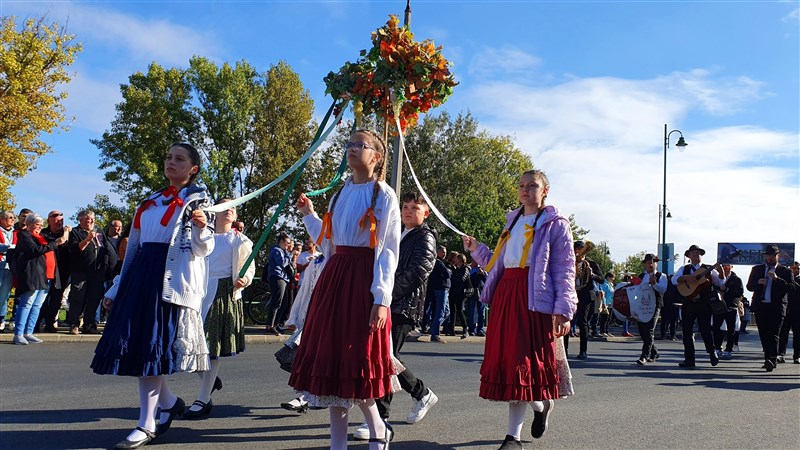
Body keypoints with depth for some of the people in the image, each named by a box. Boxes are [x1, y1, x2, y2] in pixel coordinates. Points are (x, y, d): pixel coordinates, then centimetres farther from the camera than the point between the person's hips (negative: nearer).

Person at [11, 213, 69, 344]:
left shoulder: (41, 236, 24)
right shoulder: (24, 235, -2)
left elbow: (49, 251, 23)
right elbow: (36, 250, -17)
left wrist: (62, 239, 10)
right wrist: (55, 243, -19)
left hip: (46, 276, 8)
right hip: (32, 275, -8)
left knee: (37, 305, 7)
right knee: (27, 303, -9)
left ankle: (28, 333, 11)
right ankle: (18, 334, -7)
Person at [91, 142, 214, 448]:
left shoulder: (197, 199, 3)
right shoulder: (149, 202, 20)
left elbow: (203, 250, -7)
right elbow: (133, 249, 22)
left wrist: (201, 228, -29)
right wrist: (116, 289, 21)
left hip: (172, 282, -7)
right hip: (141, 277, 7)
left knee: (152, 348, -9)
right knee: (136, 345, 3)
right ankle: (169, 402, 23)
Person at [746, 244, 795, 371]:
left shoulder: (785, 271, 6)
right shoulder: (756, 269, 16)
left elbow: (792, 288, -5)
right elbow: (749, 286, 13)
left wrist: (777, 279, -17)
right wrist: (758, 282, -7)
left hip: (776, 307, -4)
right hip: (760, 307, 4)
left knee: (773, 335, -13)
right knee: (764, 335, 5)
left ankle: (772, 359, -20)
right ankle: (771, 360, 14)